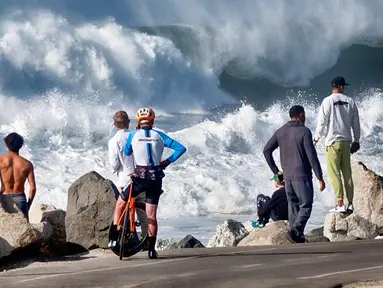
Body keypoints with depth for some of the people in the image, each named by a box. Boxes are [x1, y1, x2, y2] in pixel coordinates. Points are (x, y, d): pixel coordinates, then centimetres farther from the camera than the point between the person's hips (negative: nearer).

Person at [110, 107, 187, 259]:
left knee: (120, 203, 19)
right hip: (156, 178, 2)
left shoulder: (133, 135, 0)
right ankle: (151, 249, 6)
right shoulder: (159, 135, 4)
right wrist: (167, 161, 9)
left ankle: (114, 237, 9)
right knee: (151, 215, 9)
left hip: (140, 177, -2)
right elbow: (181, 148, 2)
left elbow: (126, 153, 12)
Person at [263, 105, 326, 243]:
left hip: (287, 176, 6)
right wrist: (320, 178, -11)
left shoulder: (281, 131, 9)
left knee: (293, 206, 13)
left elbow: (266, 150, 8)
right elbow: (311, 156, -14)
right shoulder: (304, 131, -9)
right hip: (302, 175, -6)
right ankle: (295, 231, -20)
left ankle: (297, 237, 13)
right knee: (306, 206, -2)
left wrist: (275, 170, 12)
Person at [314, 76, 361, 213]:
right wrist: (356, 140, 22)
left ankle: (340, 204, -9)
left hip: (333, 141, -4)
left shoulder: (327, 101, -7)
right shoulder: (350, 102, 5)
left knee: (335, 174, -4)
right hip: (346, 141, 4)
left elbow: (322, 122, -7)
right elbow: (356, 123, 10)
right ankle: (350, 204, 10)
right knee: (347, 173, 9)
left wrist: (316, 139, 5)